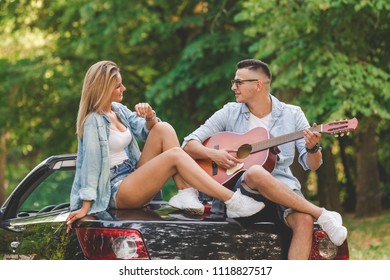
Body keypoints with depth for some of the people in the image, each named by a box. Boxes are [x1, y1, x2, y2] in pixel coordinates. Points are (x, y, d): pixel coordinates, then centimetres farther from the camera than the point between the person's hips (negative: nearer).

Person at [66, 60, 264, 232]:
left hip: (133, 177, 9)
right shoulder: (94, 121, -13)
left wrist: (149, 118, -11)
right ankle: (232, 202, -32)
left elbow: (146, 131, 13)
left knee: (163, 129, -7)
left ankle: (186, 193, -20)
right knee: (175, 155, -26)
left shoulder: (118, 110, 12)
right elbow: (91, 164, -19)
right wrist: (85, 207, -23)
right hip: (117, 192, -9)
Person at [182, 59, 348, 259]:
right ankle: (323, 216, -26)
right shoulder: (229, 113, 8)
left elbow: (311, 165, 5)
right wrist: (214, 154, -13)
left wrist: (312, 148, -18)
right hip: (240, 189, 0)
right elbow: (188, 145, 7)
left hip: (283, 189, 1)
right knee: (256, 172, -37)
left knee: (304, 220, -33)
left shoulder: (292, 115, 8)